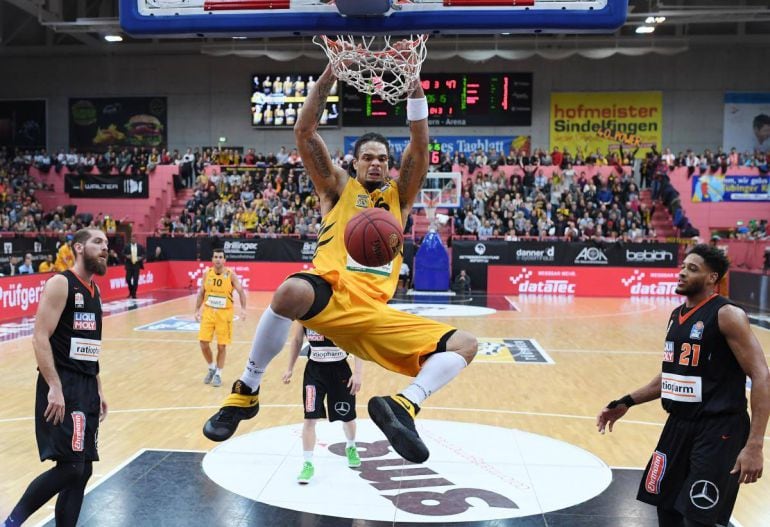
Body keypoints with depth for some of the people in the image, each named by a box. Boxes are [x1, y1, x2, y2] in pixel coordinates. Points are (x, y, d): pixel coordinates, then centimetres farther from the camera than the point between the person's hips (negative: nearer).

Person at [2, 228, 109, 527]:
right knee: (69, 466, -12)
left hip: (86, 386, 9)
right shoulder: (60, 283, -10)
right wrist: (54, 387, -23)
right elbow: (40, 338, -17)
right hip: (62, 386, -9)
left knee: (82, 470, 9)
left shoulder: (94, 290, 16)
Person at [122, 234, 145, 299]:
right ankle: (131, 292, 20)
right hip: (129, 266, 0)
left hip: (137, 265, 0)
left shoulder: (140, 246, 4)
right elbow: (123, 254, 5)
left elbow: (144, 254, 6)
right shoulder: (127, 246, 3)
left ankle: (134, 294, 8)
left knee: (135, 281, -1)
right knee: (128, 279, -4)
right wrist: (126, 256, -14)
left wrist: (141, 257, -13)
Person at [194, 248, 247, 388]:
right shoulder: (207, 273, 1)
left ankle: (218, 374, 17)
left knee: (222, 346, 2)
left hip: (224, 313, -2)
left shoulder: (230, 275, -8)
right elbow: (201, 293, 10)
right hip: (208, 312, 3)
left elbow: (241, 292, -8)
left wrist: (243, 309, -21)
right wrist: (197, 310, 5)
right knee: (203, 343, -2)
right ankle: (211, 368, 23)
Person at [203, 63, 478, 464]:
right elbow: (304, 132, 5)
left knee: (464, 345, -8)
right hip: (330, 295, -3)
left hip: (375, 313, 4)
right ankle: (246, 392, -20)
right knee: (291, 290, -40)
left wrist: (415, 85, -1)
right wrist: (331, 73, -1)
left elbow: (420, 143, 8)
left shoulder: (398, 195, 22)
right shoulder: (337, 188, 17)